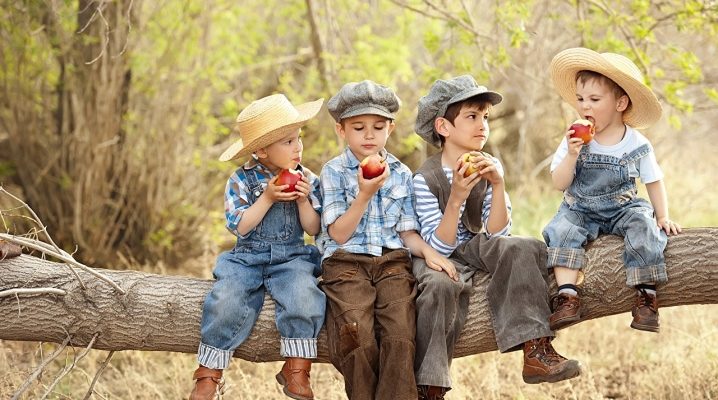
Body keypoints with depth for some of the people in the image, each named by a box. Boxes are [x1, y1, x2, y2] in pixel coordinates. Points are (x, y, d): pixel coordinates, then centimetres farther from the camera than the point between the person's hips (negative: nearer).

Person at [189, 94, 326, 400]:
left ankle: (296, 370, -17)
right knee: (226, 301, -28)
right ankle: (209, 375, -12)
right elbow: (239, 226, -9)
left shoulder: (308, 180, 5)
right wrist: (267, 197, -15)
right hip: (248, 257, -1)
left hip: (292, 257, 1)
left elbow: (314, 229, 4)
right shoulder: (242, 180, -1)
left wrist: (303, 200, -11)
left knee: (305, 297, -32)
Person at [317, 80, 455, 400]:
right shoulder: (334, 171, 4)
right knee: (360, 336, -26)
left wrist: (427, 250, -7)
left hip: (392, 261, 2)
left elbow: (407, 231, 14)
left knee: (401, 334, -24)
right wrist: (365, 194, -14)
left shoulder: (401, 173, 14)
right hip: (346, 262, -2)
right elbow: (339, 234, -3)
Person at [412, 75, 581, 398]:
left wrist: (498, 185, -23)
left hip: (474, 248, 5)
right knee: (441, 284, -37)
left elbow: (496, 234, -9)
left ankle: (536, 351, -28)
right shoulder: (425, 178, -16)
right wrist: (456, 197, -33)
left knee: (526, 248, -23)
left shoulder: (489, 166, -4)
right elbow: (440, 246, -21)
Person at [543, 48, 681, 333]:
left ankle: (646, 293, -23)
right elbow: (559, 184, -7)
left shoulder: (637, 145, -5)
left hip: (623, 209, -1)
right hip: (580, 210, 1)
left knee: (644, 230, -30)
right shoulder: (575, 140, -4)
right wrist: (572, 155, -22)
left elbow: (654, 181, 8)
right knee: (562, 230, -28)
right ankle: (567, 294, -35)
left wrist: (663, 217, 0)